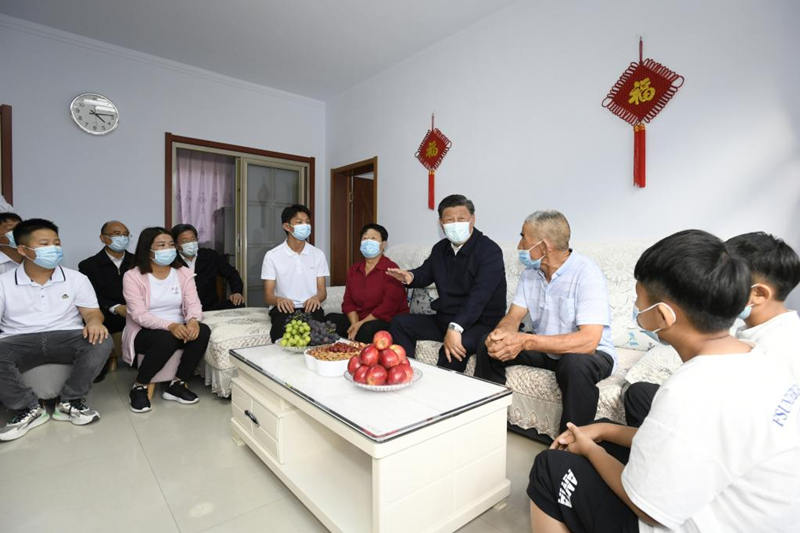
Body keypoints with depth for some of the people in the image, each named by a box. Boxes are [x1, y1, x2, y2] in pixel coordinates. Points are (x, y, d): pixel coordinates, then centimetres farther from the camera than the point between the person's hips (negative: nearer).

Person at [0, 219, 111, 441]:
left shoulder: (76, 278, 8)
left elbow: (91, 311, 4)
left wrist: (94, 322, -22)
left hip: (66, 337, 0)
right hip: (19, 341, 0)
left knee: (101, 342, -31)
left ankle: (69, 402, -11)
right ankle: (29, 408, -10)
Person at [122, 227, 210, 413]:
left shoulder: (183, 273, 5)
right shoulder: (133, 276, -6)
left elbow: (193, 303, -5)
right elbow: (139, 315, -16)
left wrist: (193, 320, -29)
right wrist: (169, 325, -34)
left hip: (178, 328, 4)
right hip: (144, 332, -3)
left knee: (203, 331, -27)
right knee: (166, 339, -36)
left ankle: (177, 384, -11)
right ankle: (139, 387, -9)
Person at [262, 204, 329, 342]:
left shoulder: (318, 254, 10)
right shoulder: (272, 256, 3)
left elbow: (322, 291, 7)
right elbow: (268, 296, 1)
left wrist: (316, 298, -18)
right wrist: (278, 300, -24)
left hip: (310, 307, 1)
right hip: (284, 308, -1)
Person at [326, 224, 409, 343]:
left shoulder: (391, 269, -9)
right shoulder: (354, 269, 14)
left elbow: (389, 306, -17)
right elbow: (348, 302, 8)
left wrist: (362, 323, -19)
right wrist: (355, 323, -11)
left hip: (389, 321, -6)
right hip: (358, 320, 7)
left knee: (367, 330, -35)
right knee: (330, 319, -11)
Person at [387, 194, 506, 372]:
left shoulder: (490, 250, -15)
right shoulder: (440, 249, 9)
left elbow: (479, 296, -27)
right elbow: (426, 273, 24)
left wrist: (455, 328, -39)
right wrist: (410, 277, -2)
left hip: (482, 323, -7)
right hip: (445, 320, 7)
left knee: (453, 348, -36)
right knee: (400, 323, 1)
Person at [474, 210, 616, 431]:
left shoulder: (587, 273, -23)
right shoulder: (531, 272, -1)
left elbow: (588, 340, -32)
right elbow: (514, 316, -4)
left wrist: (525, 341, -39)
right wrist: (502, 333, -29)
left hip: (591, 353, -6)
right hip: (544, 347, 6)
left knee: (576, 364, -38)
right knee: (488, 345, -9)